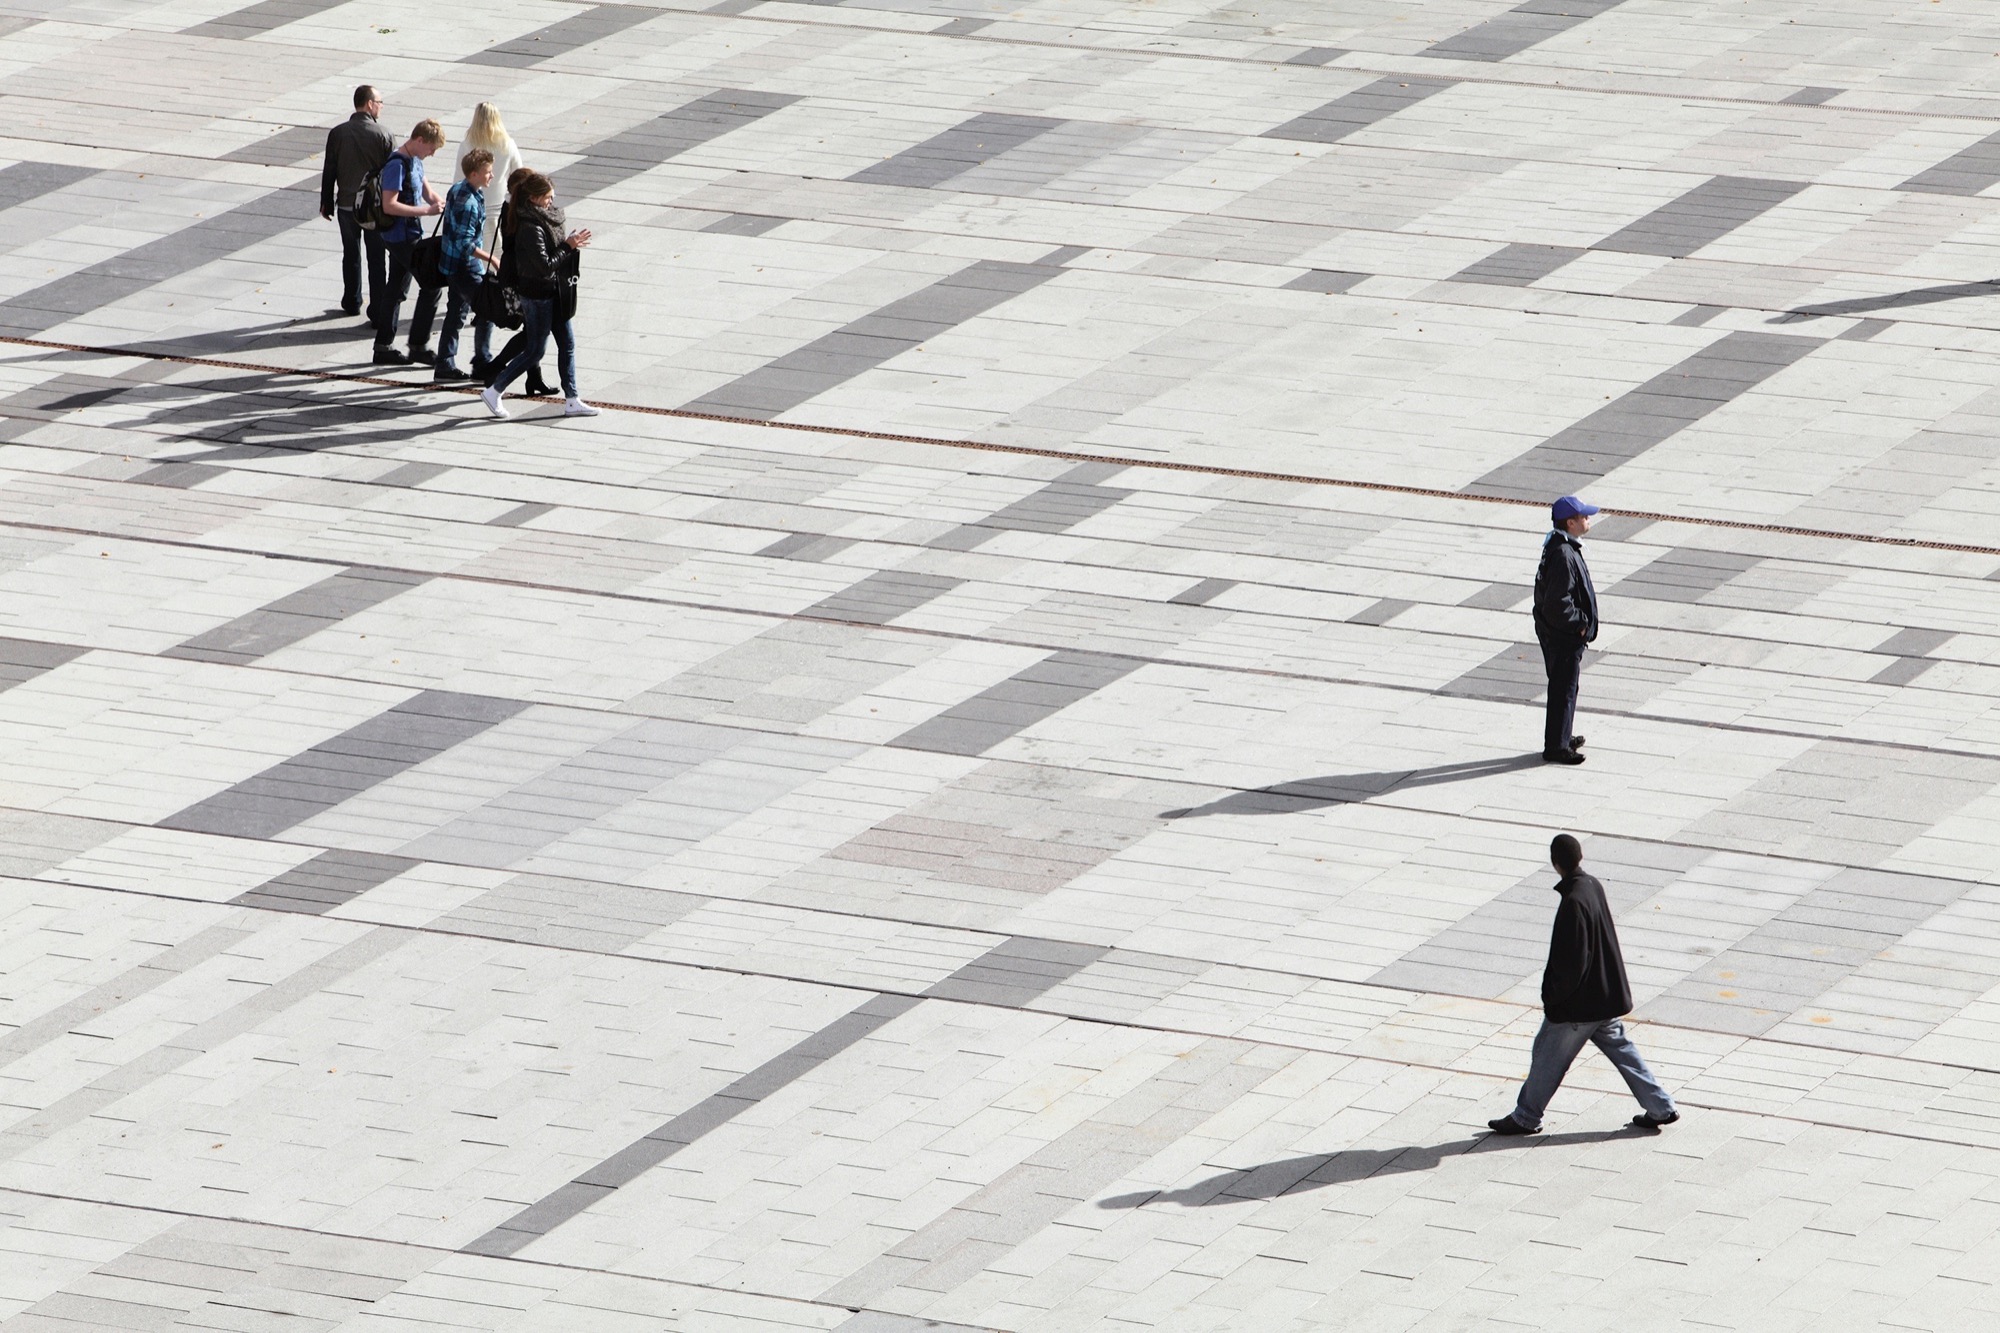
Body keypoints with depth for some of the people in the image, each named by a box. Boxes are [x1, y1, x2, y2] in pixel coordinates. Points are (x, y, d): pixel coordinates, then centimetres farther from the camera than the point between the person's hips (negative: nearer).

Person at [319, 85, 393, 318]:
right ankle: (378, 309, 5)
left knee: (351, 255, 16)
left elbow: (329, 172, -1)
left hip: (347, 205, 2)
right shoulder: (382, 135, -12)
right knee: (376, 259, 5)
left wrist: (326, 203, 9)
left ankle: (351, 302, 24)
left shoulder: (337, 133, -5)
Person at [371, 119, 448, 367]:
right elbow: (390, 205, -25)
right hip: (402, 237, -10)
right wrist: (426, 210, -25)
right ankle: (419, 346, -1)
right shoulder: (397, 165, -20)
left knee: (395, 290, 12)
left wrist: (441, 204, 0)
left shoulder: (415, 161, 10)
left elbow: (427, 192, 21)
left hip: (409, 236, 10)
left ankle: (383, 347, 17)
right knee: (431, 285, -7)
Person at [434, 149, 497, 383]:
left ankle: (445, 365, 20)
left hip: (452, 264, 10)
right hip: (465, 267, -10)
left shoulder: (458, 189, 4)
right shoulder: (468, 203, -26)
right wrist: (491, 259, -22)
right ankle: (482, 364, 10)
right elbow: (465, 243, -26)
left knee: (456, 312, 15)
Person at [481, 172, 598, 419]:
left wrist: (569, 243, -4)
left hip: (553, 292, 9)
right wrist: (568, 247, -17)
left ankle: (572, 400, 17)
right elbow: (545, 265, -25)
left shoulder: (545, 218, 5)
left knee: (567, 343, 11)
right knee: (534, 350, 0)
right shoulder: (531, 228, -24)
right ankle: (494, 391, 11)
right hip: (537, 294, -9)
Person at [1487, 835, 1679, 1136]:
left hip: (1579, 1002, -9)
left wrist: (1554, 996, -12)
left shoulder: (1574, 902, -27)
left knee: (1548, 1055, 6)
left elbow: (1572, 961, -26)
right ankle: (1660, 1108, 19)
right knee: (1619, 1047, 17)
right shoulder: (1594, 887, 1)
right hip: (1606, 995, 9)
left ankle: (1525, 1118, 19)